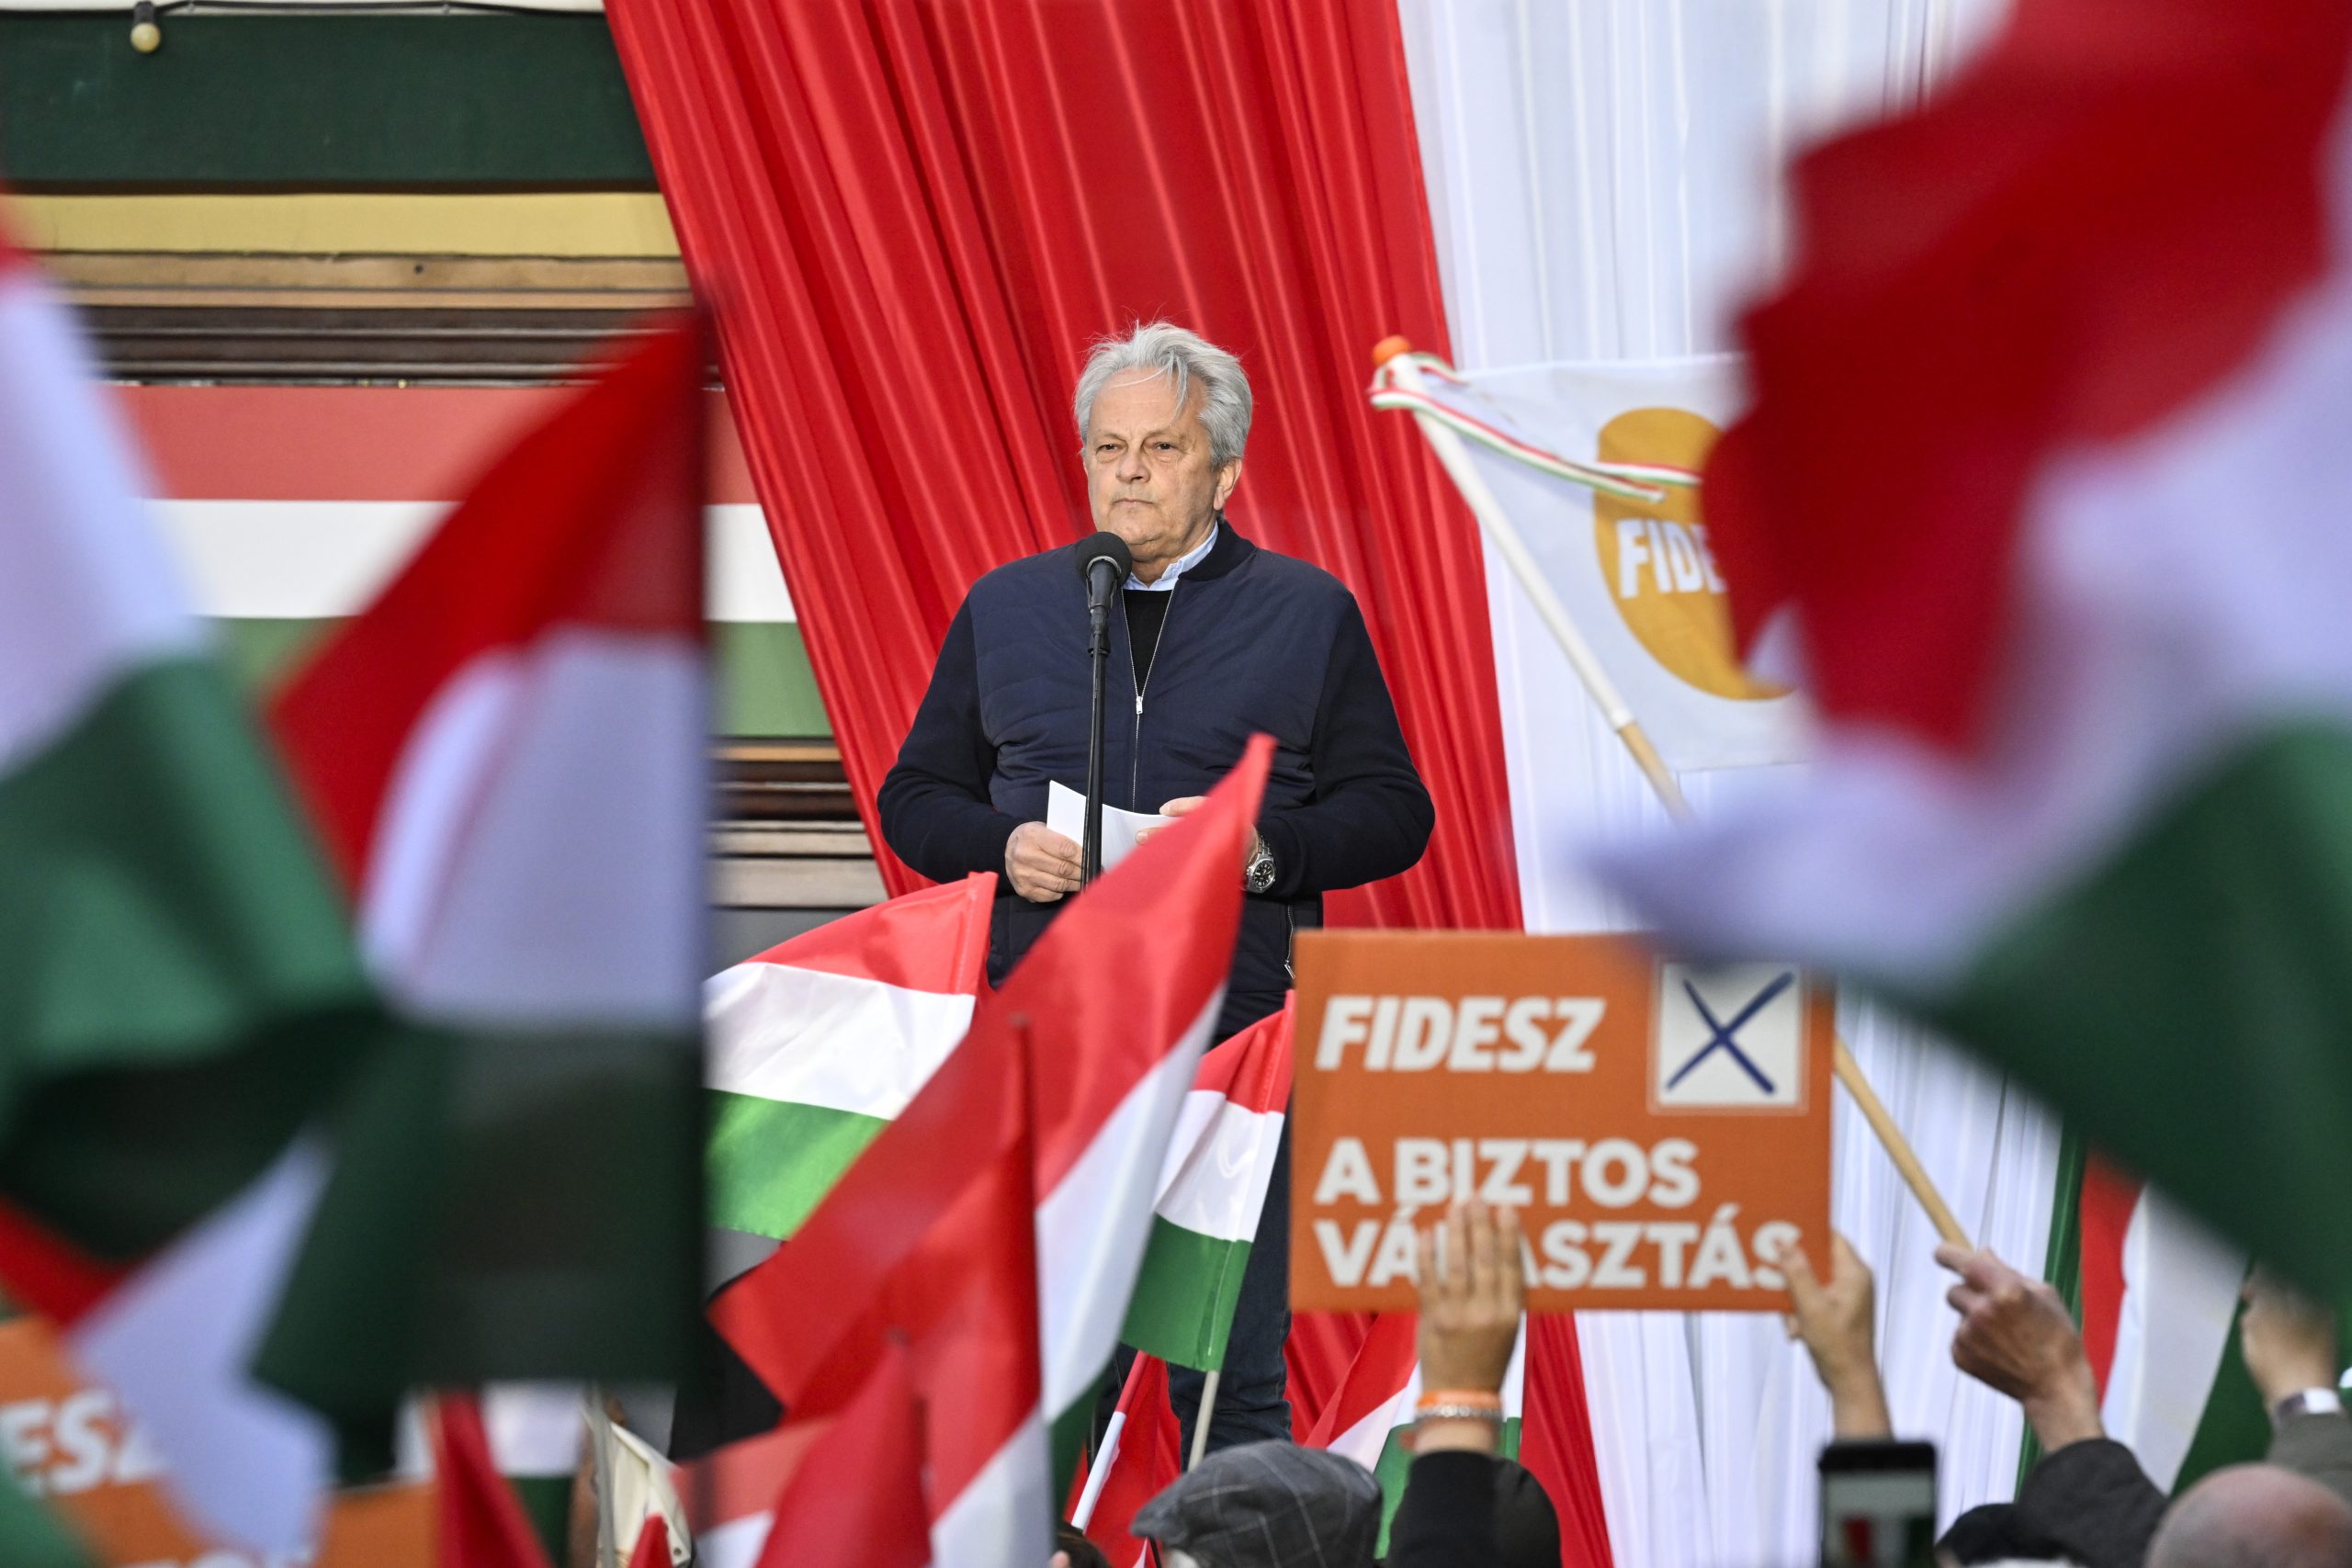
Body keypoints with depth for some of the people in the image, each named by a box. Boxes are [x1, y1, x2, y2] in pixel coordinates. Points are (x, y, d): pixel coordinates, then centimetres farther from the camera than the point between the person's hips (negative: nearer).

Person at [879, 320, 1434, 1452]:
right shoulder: (1003, 609, 15)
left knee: (1230, 1377, -2)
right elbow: (915, 798, 18)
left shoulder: (1308, 614, 9)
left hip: (1236, 1035, -2)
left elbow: (1392, 811, 6)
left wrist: (1261, 847, -12)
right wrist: (1003, 848, -3)